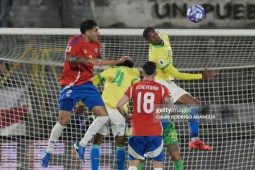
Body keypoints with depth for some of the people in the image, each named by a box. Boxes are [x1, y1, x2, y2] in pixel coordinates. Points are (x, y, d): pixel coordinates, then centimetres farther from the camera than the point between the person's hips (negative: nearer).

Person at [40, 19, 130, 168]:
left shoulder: (96, 44, 8)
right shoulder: (76, 41, -14)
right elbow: (69, 58, -30)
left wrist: (118, 61, 25)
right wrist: (88, 60, -37)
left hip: (86, 84, 7)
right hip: (70, 85, -7)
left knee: (103, 116, -5)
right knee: (63, 120, -8)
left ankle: (81, 145, 6)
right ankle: (49, 152, 10)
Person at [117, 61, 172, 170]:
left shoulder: (134, 87, 3)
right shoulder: (161, 88, 0)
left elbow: (119, 105, -4)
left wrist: (126, 116, 14)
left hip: (137, 132, 1)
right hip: (155, 133, -1)